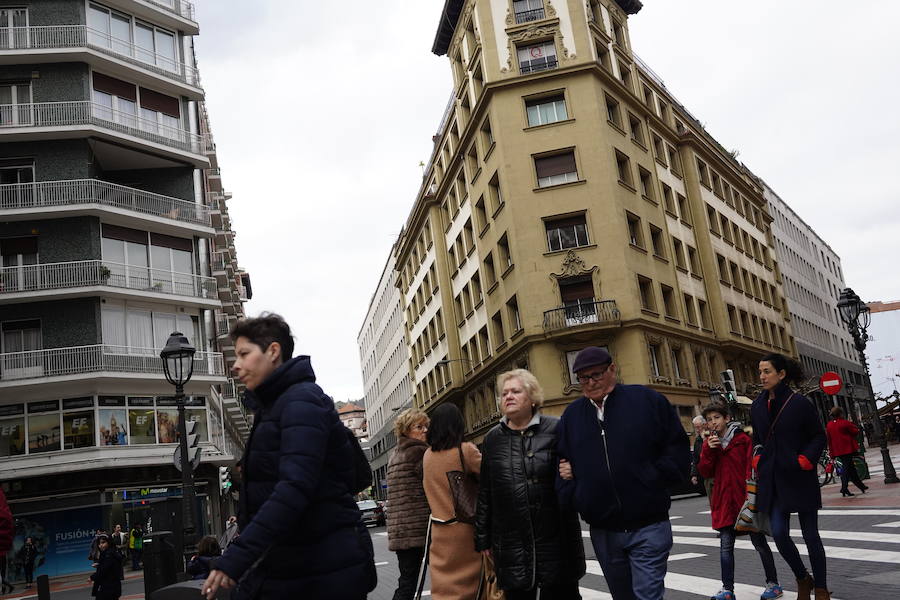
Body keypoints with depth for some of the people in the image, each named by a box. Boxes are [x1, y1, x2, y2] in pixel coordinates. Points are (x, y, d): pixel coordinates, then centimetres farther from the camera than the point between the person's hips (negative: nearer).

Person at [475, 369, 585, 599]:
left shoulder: (555, 429, -1)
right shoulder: (493, 438, 7)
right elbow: (484, 493, 9)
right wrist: (483, 539, 9)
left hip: (555, 540, -2)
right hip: (511, 544, 2)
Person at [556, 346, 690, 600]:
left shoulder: (648, 400, -1)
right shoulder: (571, 415, 9)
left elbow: (677, 449, 0)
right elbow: (562, 465, 13)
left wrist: (653, 479, -10)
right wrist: (573, 496, -3)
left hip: (648, 526, -4)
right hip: (602, 531, 4)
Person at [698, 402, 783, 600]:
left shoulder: (742, 439, -5)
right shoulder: (710, 443, 8)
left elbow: (752, 467, -7)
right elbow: (705, 472, 2)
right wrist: (709, 450, -11)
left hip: (745, 499, -4)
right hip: (724, 500, 4)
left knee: (759, 542, 7)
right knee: (725, 544, 3)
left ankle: (773, 584, 20)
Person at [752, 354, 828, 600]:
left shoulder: (800, 403, -9)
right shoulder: (757, 406, 7)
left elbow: (819, 436, -3)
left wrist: (804, 461, -13)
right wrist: (759, 463, 5)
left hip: (800, 478, -4)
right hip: (773, 480, 4)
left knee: (810, 535, 4)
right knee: (779, 533, -3)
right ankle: (803, 580, 20)